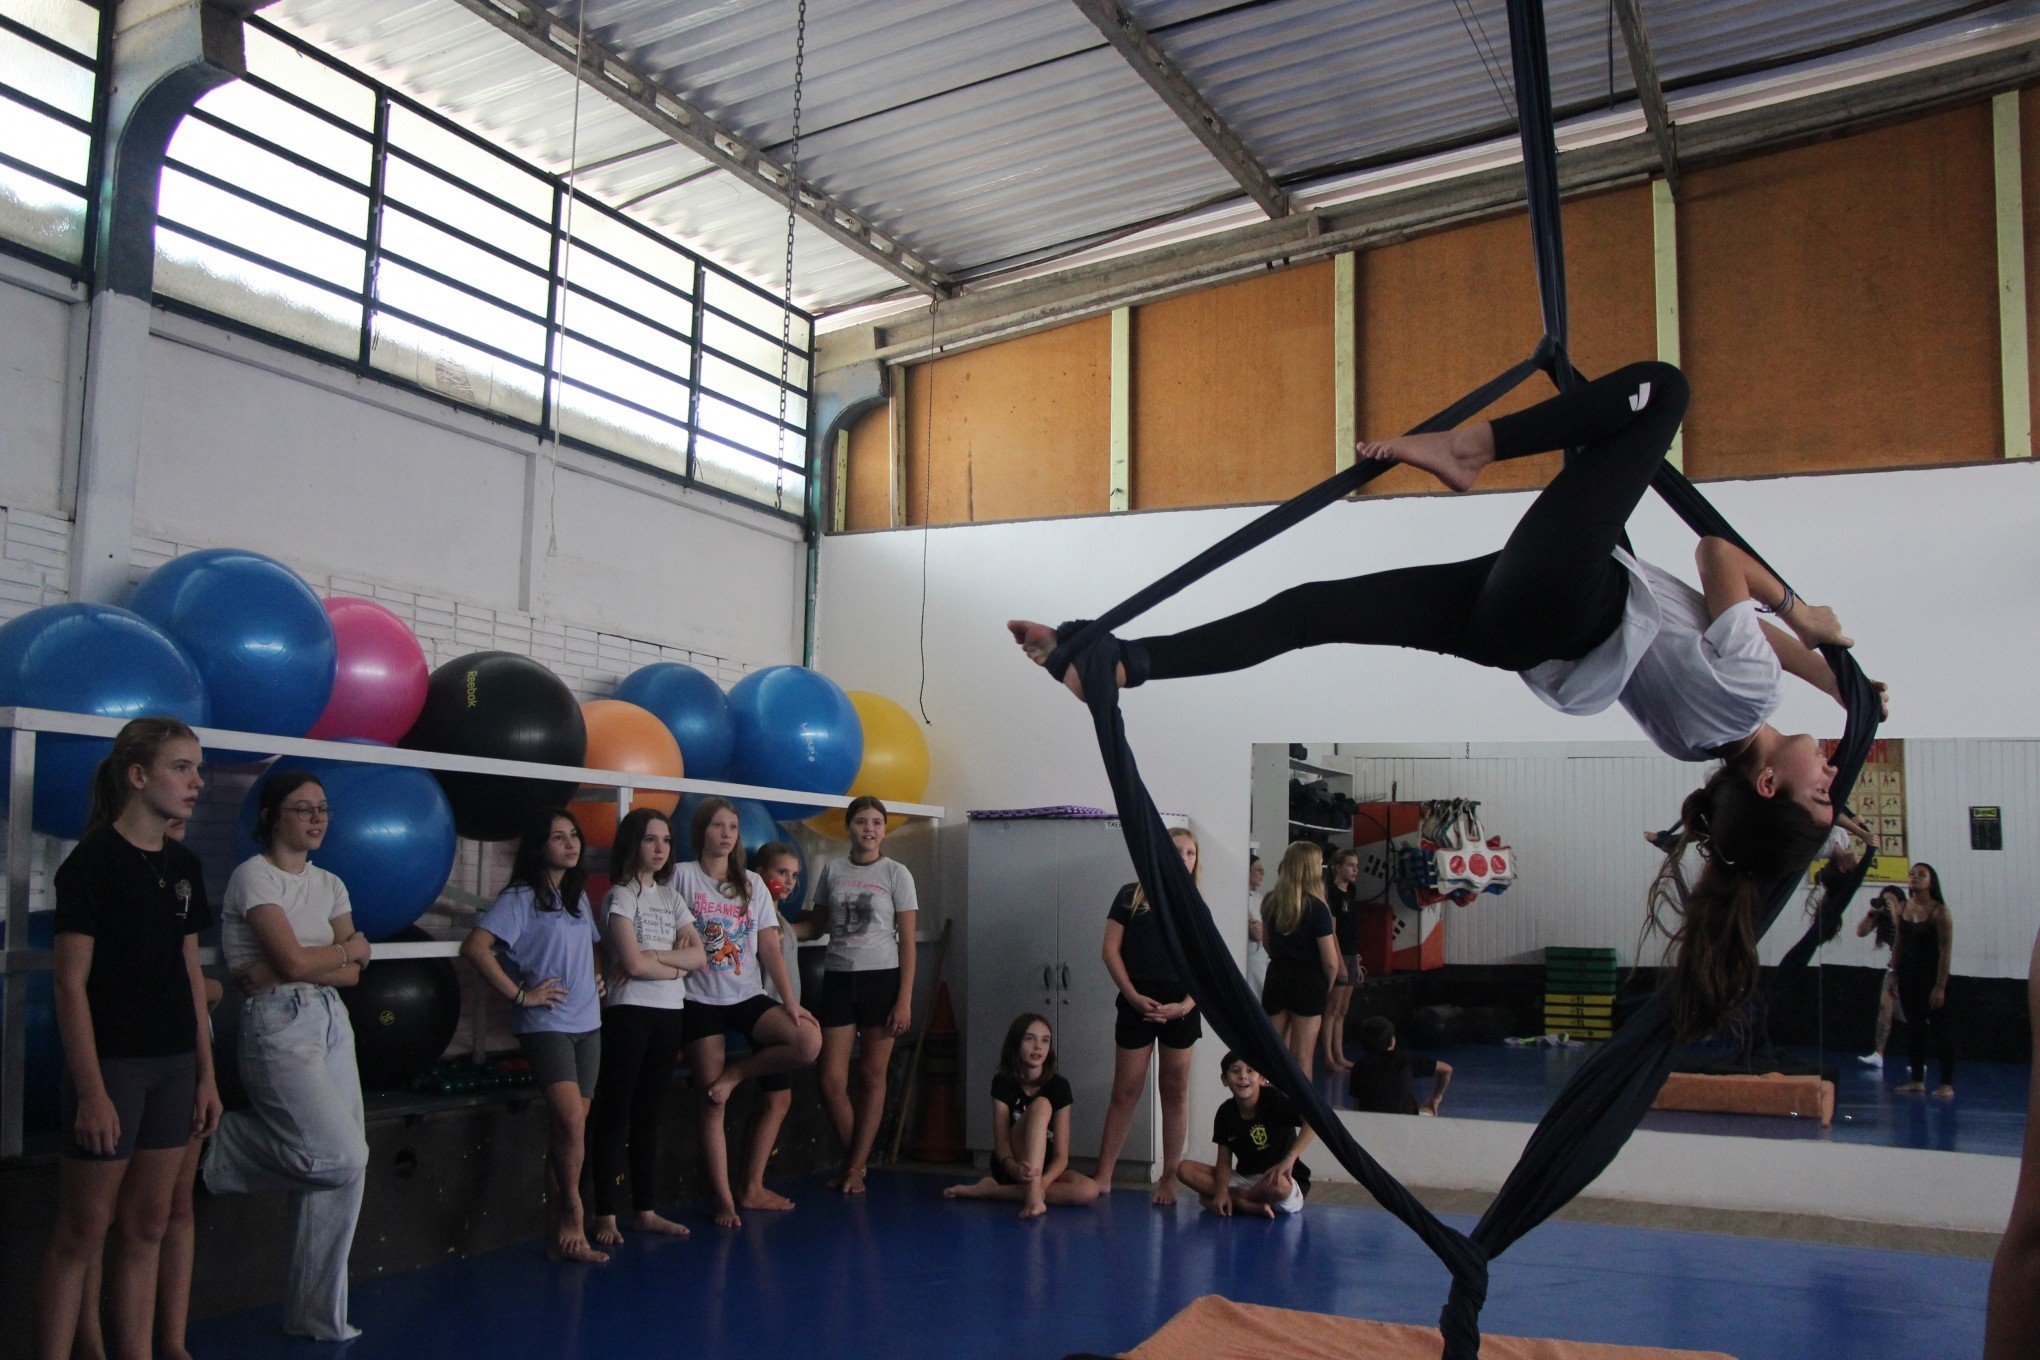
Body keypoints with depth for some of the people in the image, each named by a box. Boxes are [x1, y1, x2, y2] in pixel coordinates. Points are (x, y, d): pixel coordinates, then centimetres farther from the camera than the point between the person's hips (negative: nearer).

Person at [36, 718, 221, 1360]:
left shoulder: (183, 866, 10)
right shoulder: (92, 861, -10)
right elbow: (70, 982, -13)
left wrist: (206, 1073, 12)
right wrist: (90, 1089, -16)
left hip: (173, 1066, 7)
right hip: (111, 1064, -7)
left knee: (146, 1231, 12)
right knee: (82, 1233, 2)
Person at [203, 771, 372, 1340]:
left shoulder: (330, 884, 15)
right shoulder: (254, 876, -6)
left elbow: (353, 974, 7)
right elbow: (294, 959, -15)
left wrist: (282, 973, -7)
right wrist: (351, 947, 2)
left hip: (332, 1024, 7)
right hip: (279, 1027, -7)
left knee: (339, 1169, 3)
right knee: (342, 1156, -17)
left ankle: (317, 1315, 16)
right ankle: (217, 1144, 7)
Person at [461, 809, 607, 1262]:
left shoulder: (578, 897, 15)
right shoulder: (520, 897, -7)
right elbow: (475, 947, -19)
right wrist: (520, 994, -16)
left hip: (587, 1024, 7)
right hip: (546, 1024, -7)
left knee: (568, 1129, 6)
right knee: (571, 1122, -20)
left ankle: (559, 1235, 11)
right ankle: (571, 1211, -1)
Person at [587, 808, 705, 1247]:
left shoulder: (670, 896, 14)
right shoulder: (621, 895, -5)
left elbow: (699, 956, 3)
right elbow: (633, 964, -16)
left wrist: (652, 956, -10)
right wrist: (677, 966, -2)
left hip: (669, 1013, 6)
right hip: (629, 1012, -6)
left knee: (648, 1115, 11)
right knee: (615, 1116, -3)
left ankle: (646, 1211, 16)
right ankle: (606, 1215, 2)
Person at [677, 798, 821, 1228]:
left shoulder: (752, 883, 10)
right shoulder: (683, 876, 0)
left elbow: (770, 947, 3)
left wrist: (790, 1000, -6)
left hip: (749, 997, 3)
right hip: (701, 1000, -3)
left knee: (809, 1041, -22)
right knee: (713, 1104, -3)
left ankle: (735, 1074, -2)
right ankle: (723, 1200, 6)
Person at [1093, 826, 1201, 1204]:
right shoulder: (1131, 896, 5)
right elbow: (1110, 950, 0)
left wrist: (1187, 1004, -11)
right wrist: (1133, 996, -10)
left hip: (1180, 1007, 2)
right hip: (1138, 1003, -2)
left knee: (1175, 1092, 7)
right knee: (1125, 1092, 1)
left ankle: (1169, 1179, 15)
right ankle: (1103, 1177, 7)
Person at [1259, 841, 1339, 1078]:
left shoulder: (1270, 902, 3)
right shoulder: (1316, 907, -15)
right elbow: (1330, 960, -15)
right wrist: (1328, 985, 2)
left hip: (1276, 976, 5)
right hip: (1308, 981, -5)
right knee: (1302, 1057, 4)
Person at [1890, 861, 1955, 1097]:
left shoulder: (1939, 912, -11)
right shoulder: (1902, 909, 5)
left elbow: (1945, 950, -13)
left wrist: (1940, 986, -16)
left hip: (1931, 976, -6)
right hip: (1908, 976, 6)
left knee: (1940, 1028, 0)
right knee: (1913, 1027, 10)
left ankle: (1947, 1083, 5)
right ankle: (1917, 1080, 17)